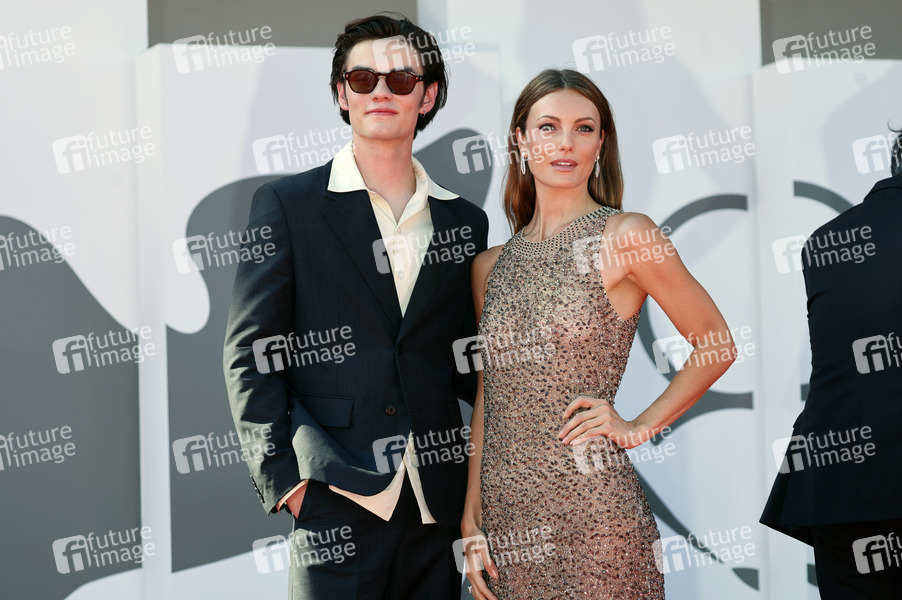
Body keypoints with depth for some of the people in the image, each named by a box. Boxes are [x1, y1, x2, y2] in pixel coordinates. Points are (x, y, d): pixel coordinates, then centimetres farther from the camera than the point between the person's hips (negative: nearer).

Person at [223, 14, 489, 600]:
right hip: (335, 503, -3)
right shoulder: (286, 205, 2)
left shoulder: (465, 220, 12)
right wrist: (285, 475, -9)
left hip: (438, 504, 4)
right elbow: (251, 355, -1)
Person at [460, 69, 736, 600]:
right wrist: (472, 521, 7)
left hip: (592, 519, -4)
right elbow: (486, 401, 12)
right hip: (505, 515, 4)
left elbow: (718, 346, 2)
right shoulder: (492, 266, 9)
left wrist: (640, 426, -3)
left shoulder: (626, 237, -4)